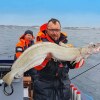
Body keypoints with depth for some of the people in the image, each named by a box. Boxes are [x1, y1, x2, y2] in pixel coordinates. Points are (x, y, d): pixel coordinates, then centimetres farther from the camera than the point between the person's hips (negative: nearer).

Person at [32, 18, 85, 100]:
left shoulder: (66, 43, 4)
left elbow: (72, 65, 6)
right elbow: (37, 66, -16)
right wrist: (46, 58, -34)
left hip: (63, 84, 4)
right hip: (44, 85, -3)